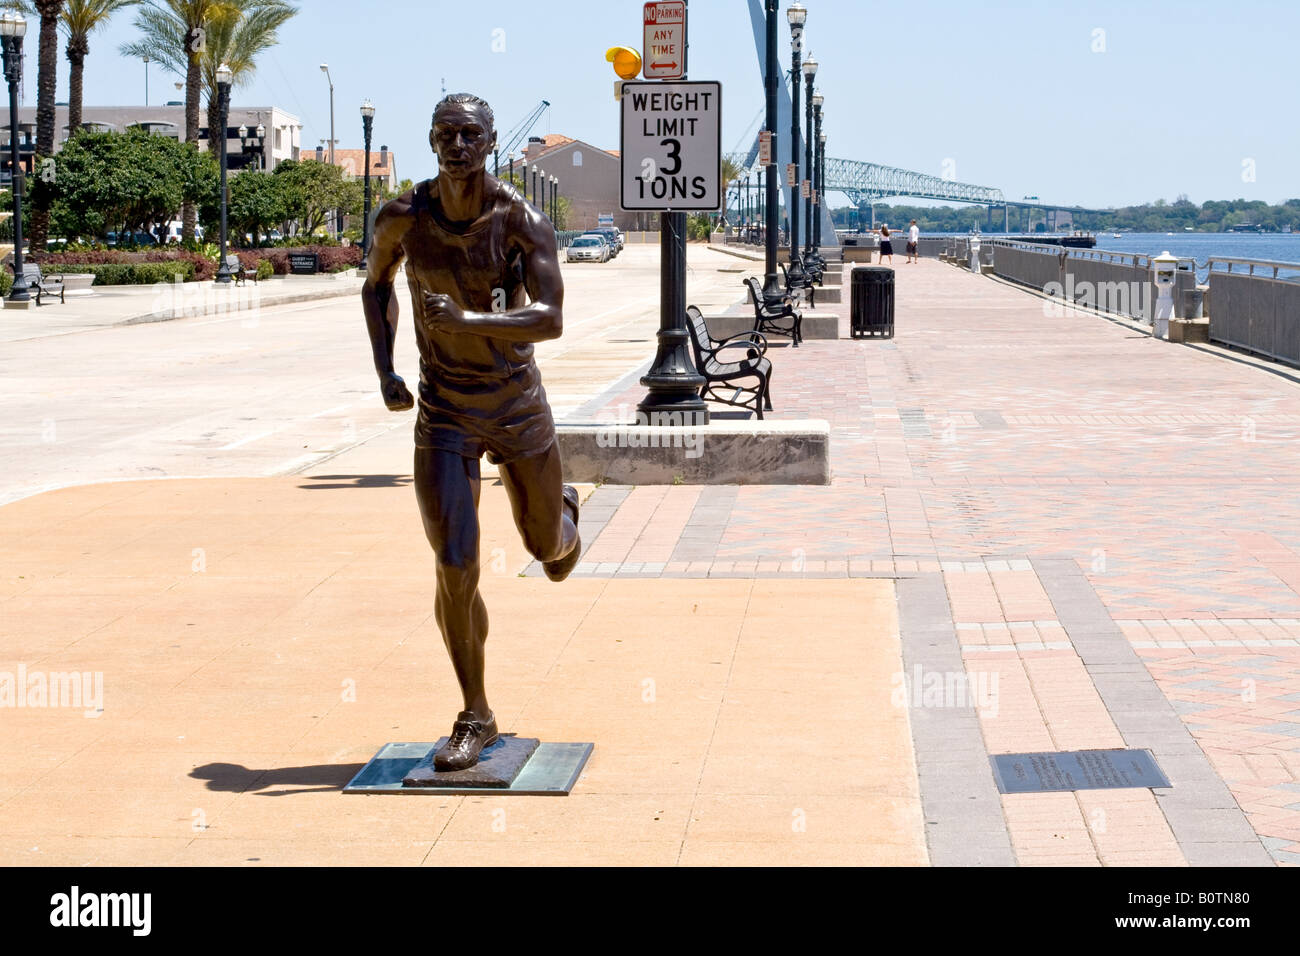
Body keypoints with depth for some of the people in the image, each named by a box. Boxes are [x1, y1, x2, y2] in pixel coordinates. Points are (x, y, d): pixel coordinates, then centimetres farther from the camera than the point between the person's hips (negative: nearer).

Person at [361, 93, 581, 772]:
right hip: (443, 412, 0)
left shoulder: (522, 221, -15)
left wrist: (467, 321, -36)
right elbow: (375, 286, 13)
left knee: (546, 545, 17)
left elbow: (552, 319, -23)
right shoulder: (403, 218, -8)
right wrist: (384, 370, 2)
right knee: (455, 569, -9)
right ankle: (475, 717, 5)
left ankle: (562, 515, 58)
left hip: (518, 407, 0)